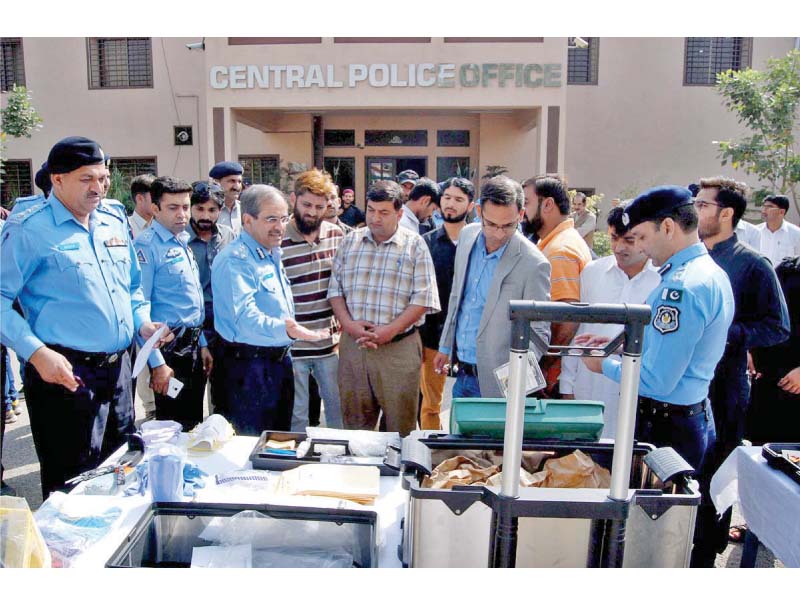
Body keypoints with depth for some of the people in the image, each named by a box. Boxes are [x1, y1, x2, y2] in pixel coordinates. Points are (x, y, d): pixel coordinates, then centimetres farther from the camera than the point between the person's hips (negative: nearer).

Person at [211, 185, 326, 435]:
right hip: (249, 366, -9)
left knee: (281, 438, 20)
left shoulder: (272, 254, 13)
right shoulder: (235, 260, -19)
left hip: (280, 360, 9)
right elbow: (244, 316, -33)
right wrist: (284, 328, -46)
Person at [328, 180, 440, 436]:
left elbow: (422, 298, -6)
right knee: (354, 424, 13)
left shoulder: (415, 246, 0)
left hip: (399, 347, -3)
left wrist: (390, 330, -15)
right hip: (352, 344, 3)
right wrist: (347, 323, -8)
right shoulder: (350, 241, 10)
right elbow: (335, 288, 8)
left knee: (400, 428, 5)